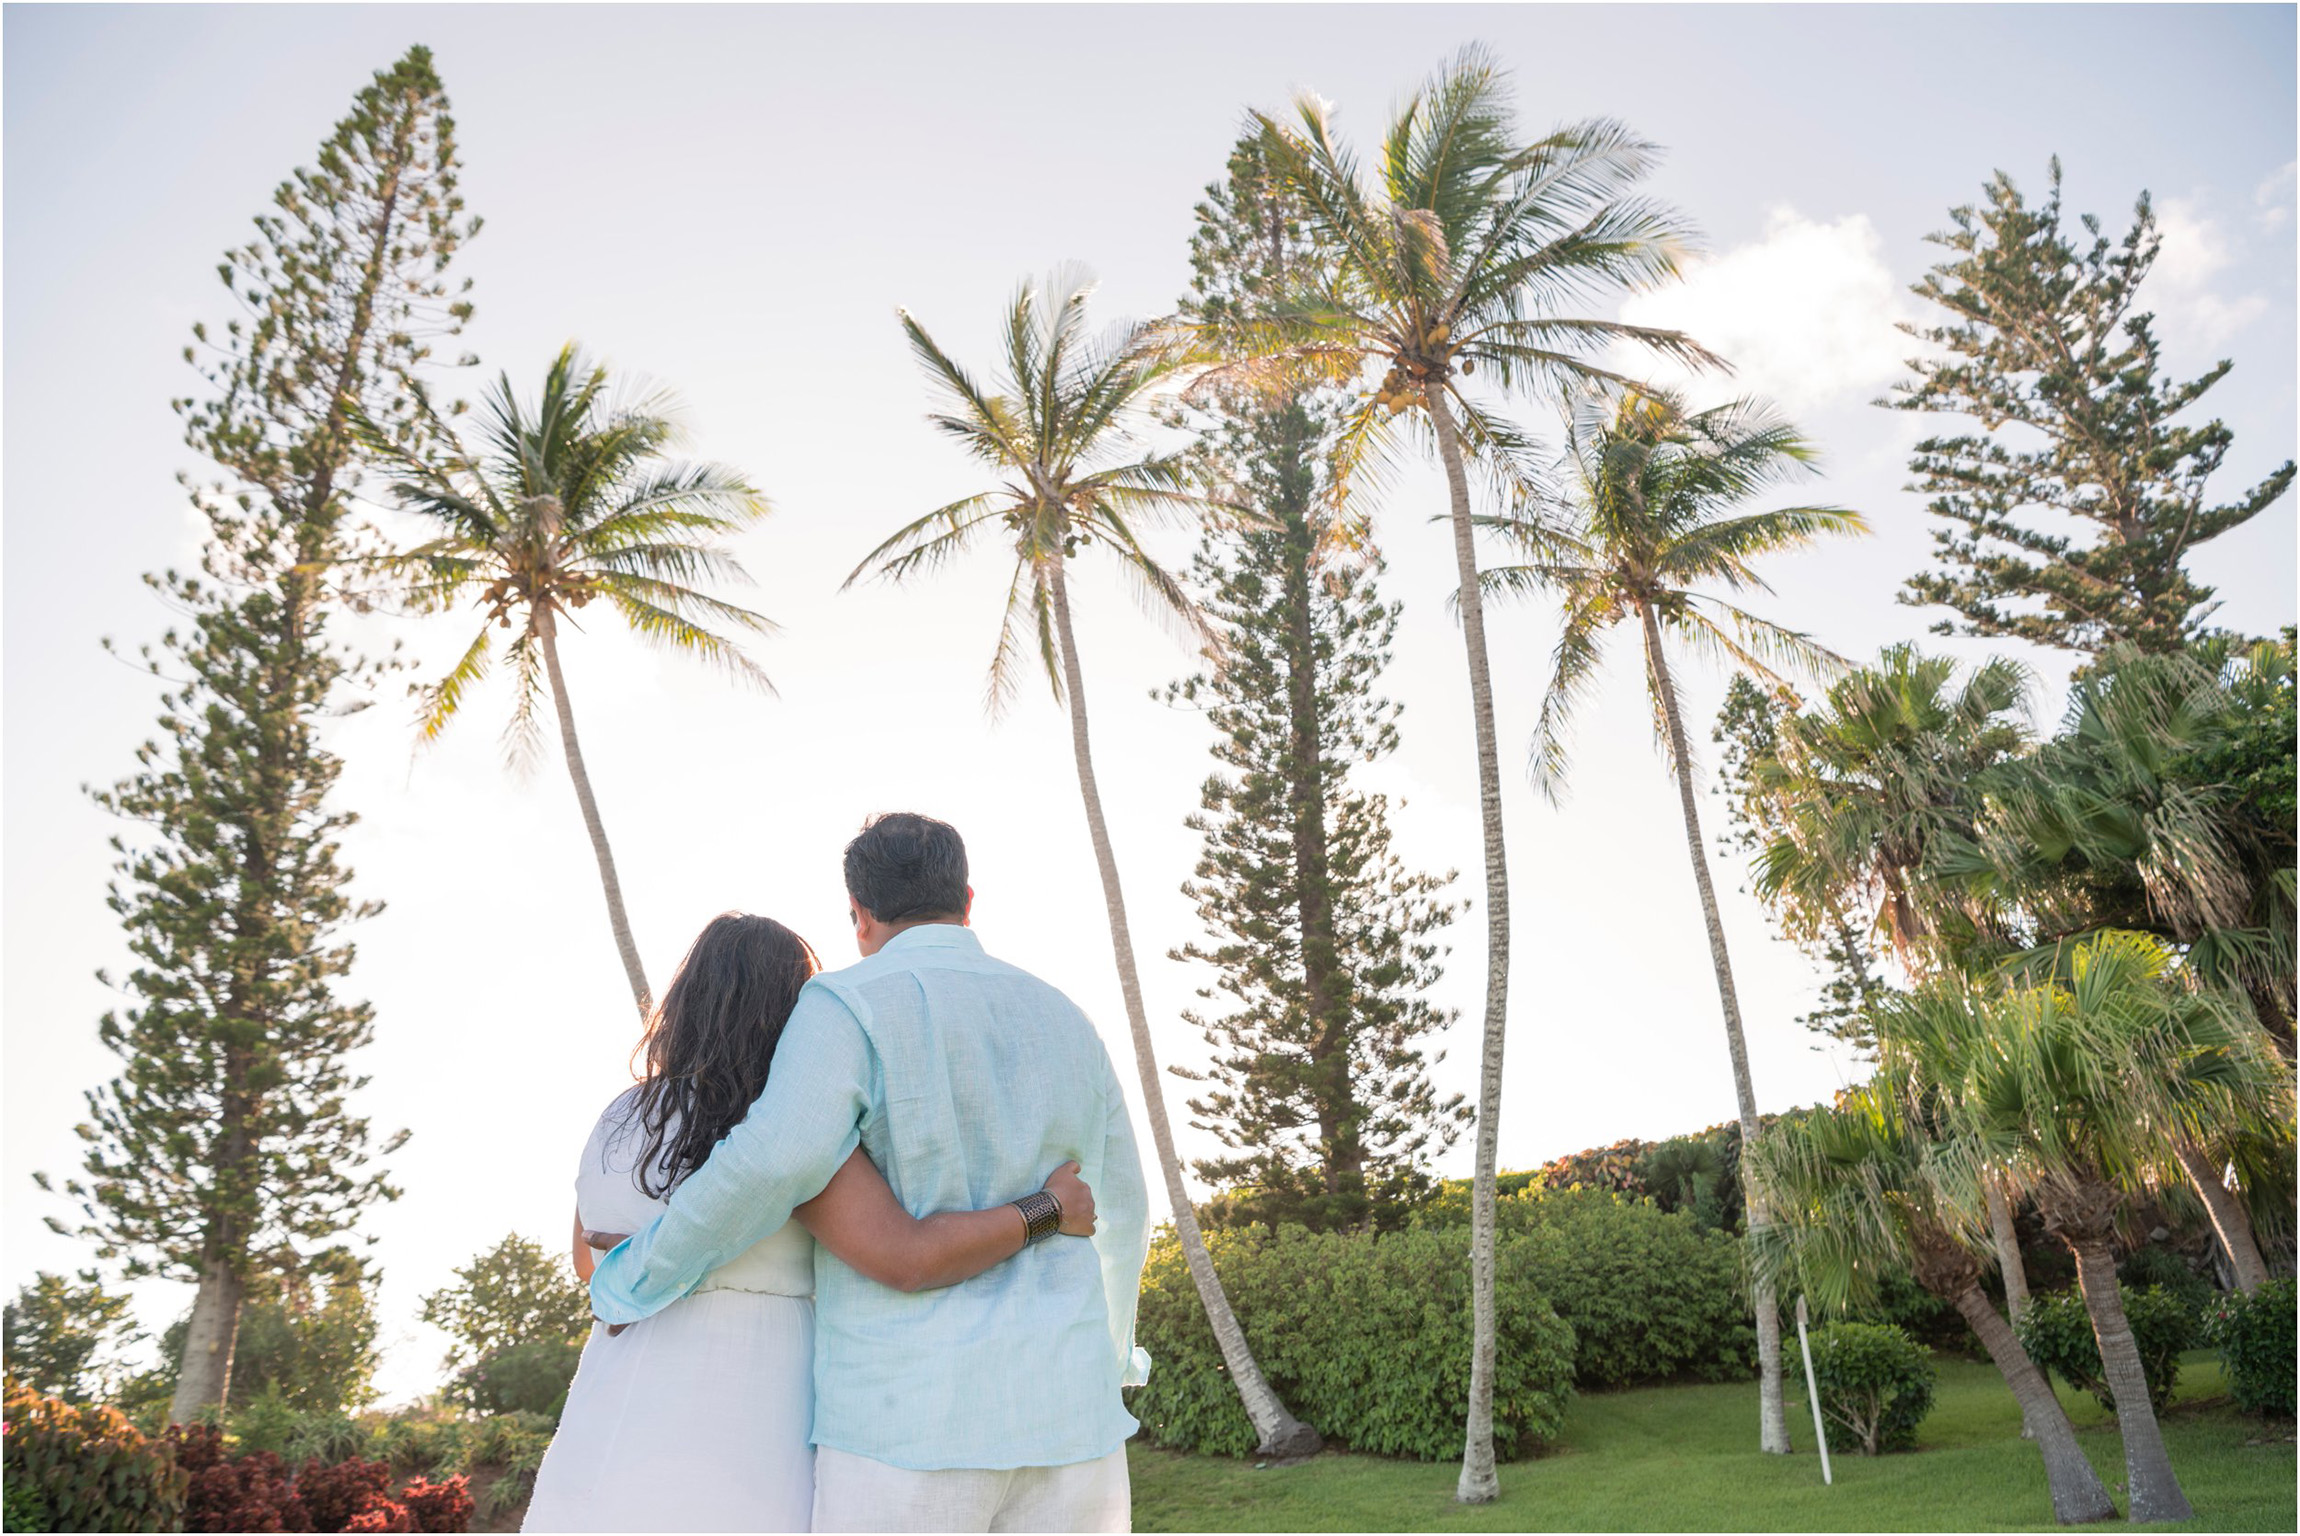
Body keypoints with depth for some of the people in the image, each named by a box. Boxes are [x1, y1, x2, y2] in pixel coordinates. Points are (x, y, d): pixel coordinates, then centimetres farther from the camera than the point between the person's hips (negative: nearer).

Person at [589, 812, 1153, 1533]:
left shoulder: (847, 1005, -4)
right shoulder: (1065, 1023, 14)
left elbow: (778, 1157, -23)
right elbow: (1123, 1212, 23)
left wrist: (637, 1281, -6)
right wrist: (1113, 1351, 41)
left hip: (909, 1418, -5)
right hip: (1061, 1409, 5)